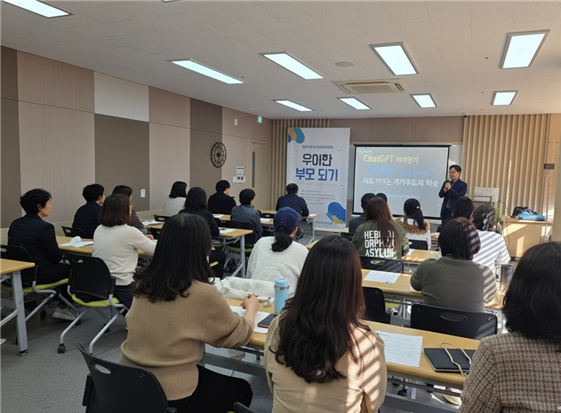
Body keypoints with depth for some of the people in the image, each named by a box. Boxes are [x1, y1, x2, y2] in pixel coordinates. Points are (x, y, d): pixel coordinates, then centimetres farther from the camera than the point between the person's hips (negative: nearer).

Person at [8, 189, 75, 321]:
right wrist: (61, 255, 7)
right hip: (38, 275, -8)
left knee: (61, 265, 27)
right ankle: (62, 308, 20)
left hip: (17, 272, 8)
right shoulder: (44, 227, -21)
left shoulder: (15, 224, 3)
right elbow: (56, 257, -17)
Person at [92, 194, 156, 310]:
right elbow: (154, 250, -4)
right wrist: (147, 241, 18)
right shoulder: (130, 231, -15)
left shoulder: (99, 229, 5)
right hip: (120, 286, -7)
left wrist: (142, 240, 23)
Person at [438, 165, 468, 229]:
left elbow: (460, 196, -16)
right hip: (445, 210, 5)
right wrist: (444, 190, -14)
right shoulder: (446, 182, 12)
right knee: (443, 227, 7)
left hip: (455, 211, -5)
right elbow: (440, 195, 7)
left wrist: (450, 189, -20)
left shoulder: (463, 185, -3)